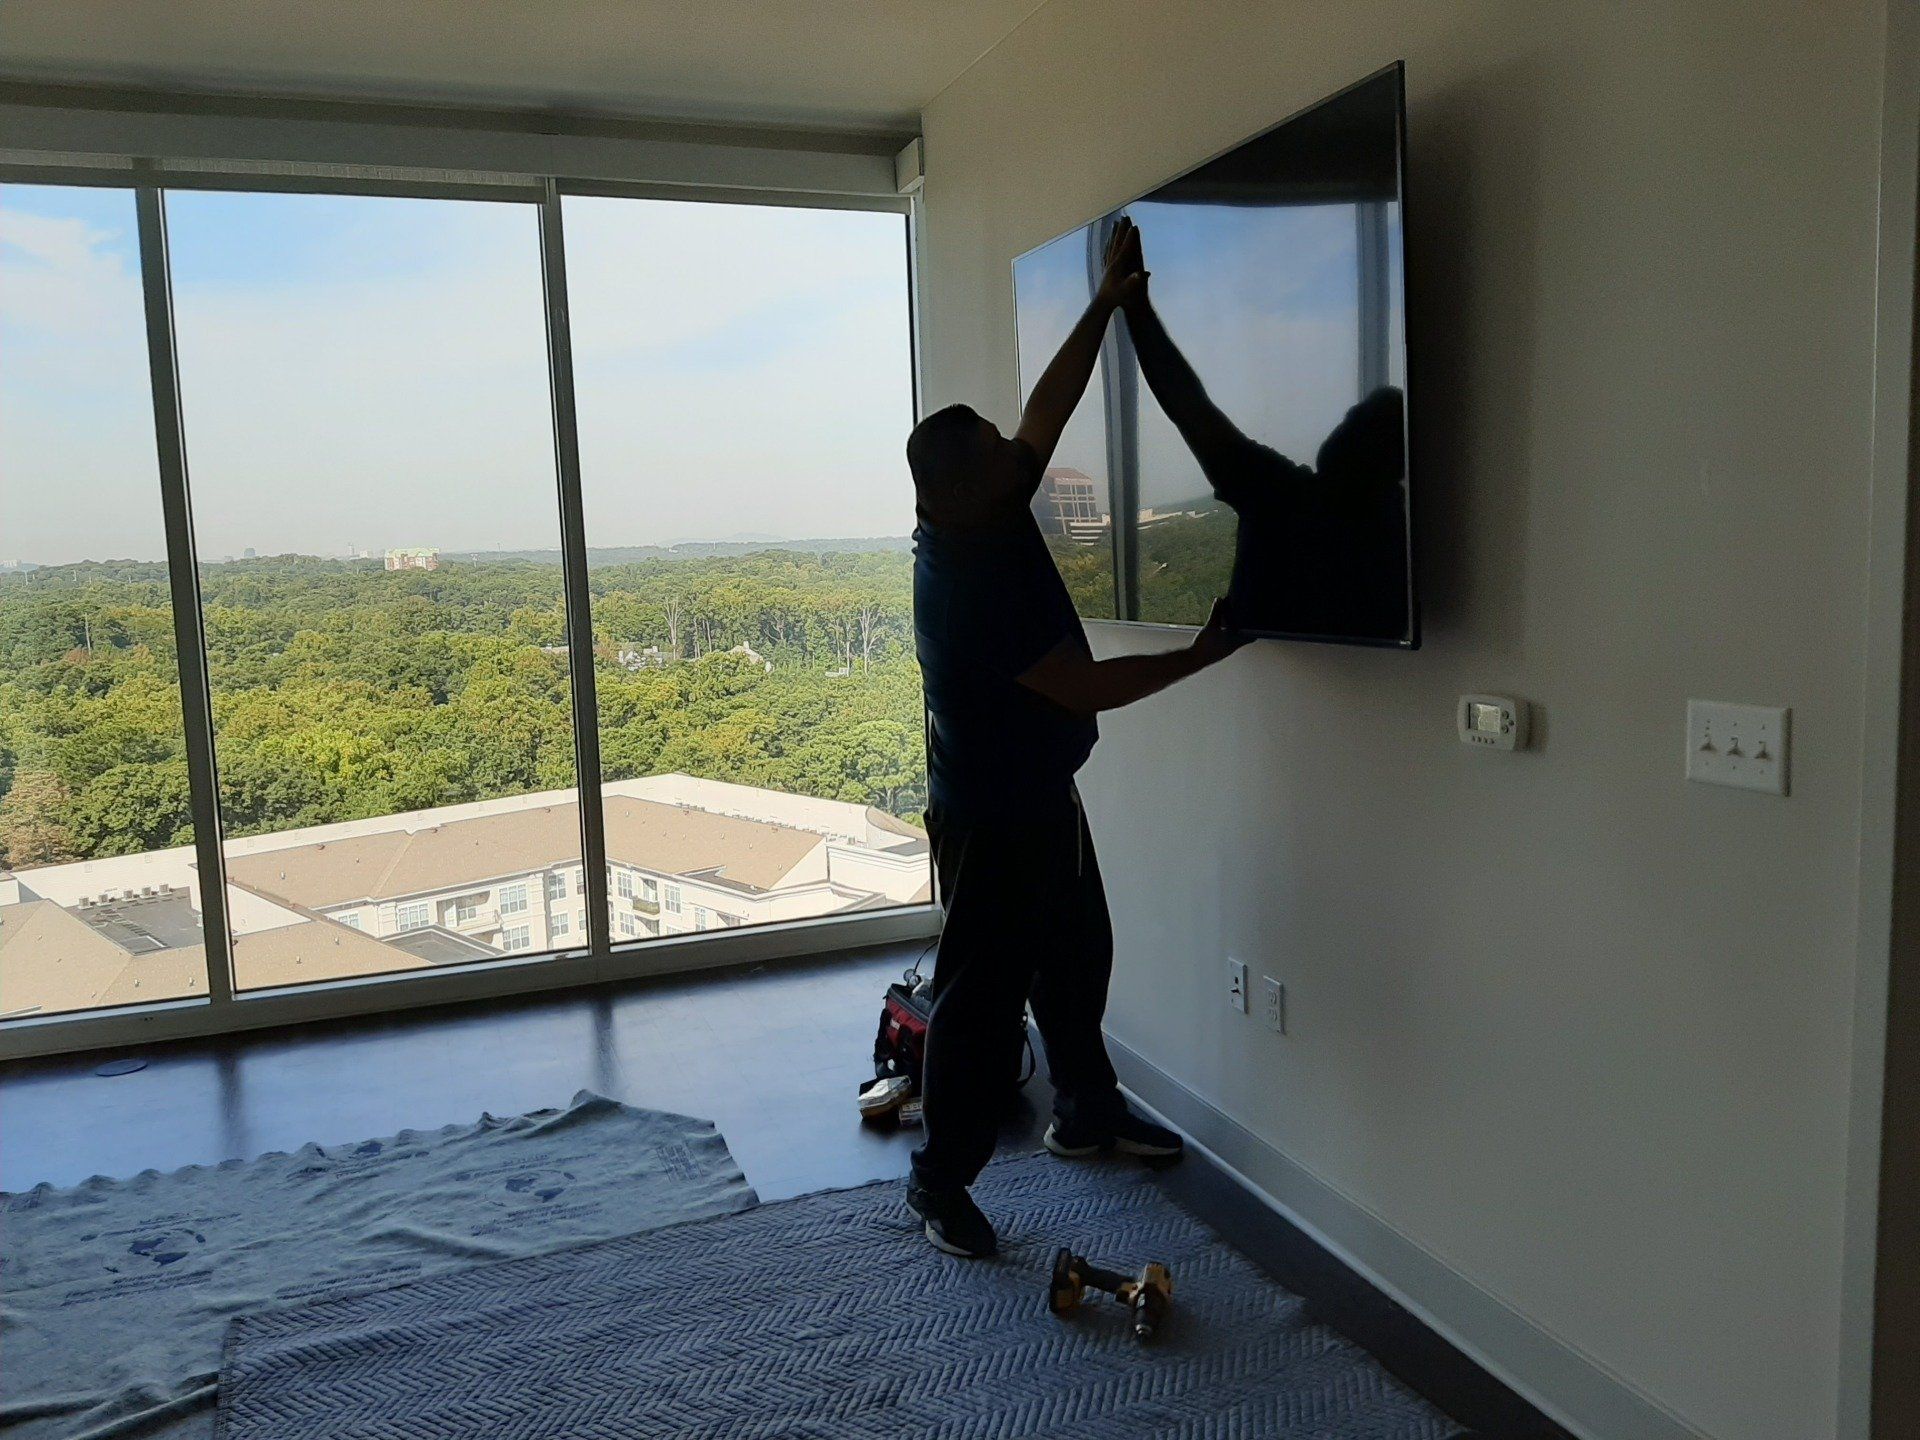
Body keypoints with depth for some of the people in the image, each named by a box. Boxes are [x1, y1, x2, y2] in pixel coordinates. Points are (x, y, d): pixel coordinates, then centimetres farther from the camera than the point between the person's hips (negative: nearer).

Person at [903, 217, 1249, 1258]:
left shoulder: (988, 516, -4)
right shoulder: (965, 589, -29)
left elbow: (1047, 409, 8)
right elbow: (1092, 688, -25)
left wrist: (1107, 302, 5)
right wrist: (1204, 653, -16)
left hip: (1042, 796, 9)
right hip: (989, 818, -9)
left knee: (1077, 957, 21)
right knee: (983, 992, 2)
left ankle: (1088, 1114, 41)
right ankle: (939, 1179, 18)